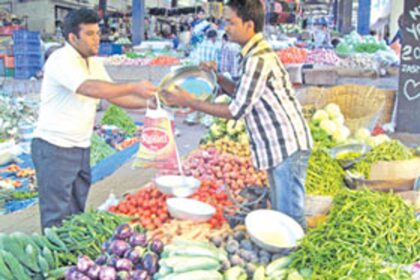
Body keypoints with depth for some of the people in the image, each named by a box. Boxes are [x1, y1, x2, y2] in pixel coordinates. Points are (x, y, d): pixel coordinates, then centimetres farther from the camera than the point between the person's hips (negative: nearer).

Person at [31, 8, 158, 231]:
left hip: (81, 148, 8)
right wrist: (134, 87, -33)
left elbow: (115, 95, 11)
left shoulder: (95, 64, 10)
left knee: (77, 215, 14)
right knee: (57, 219, -2)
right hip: (54, 148, -8)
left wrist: (147, 102, -3)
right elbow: (90, 88, -32)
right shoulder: (60, 60, -17)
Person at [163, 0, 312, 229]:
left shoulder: (258, 60, -20)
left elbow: (237, 111, -19)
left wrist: (189, 102, -13)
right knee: (281, 214, 18)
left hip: (288, 147, -10)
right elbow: (245, 95, 20)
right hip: (279, 148, 10)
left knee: (290, 217, -3)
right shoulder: (255, 53, 11)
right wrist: (218, 79, 6)